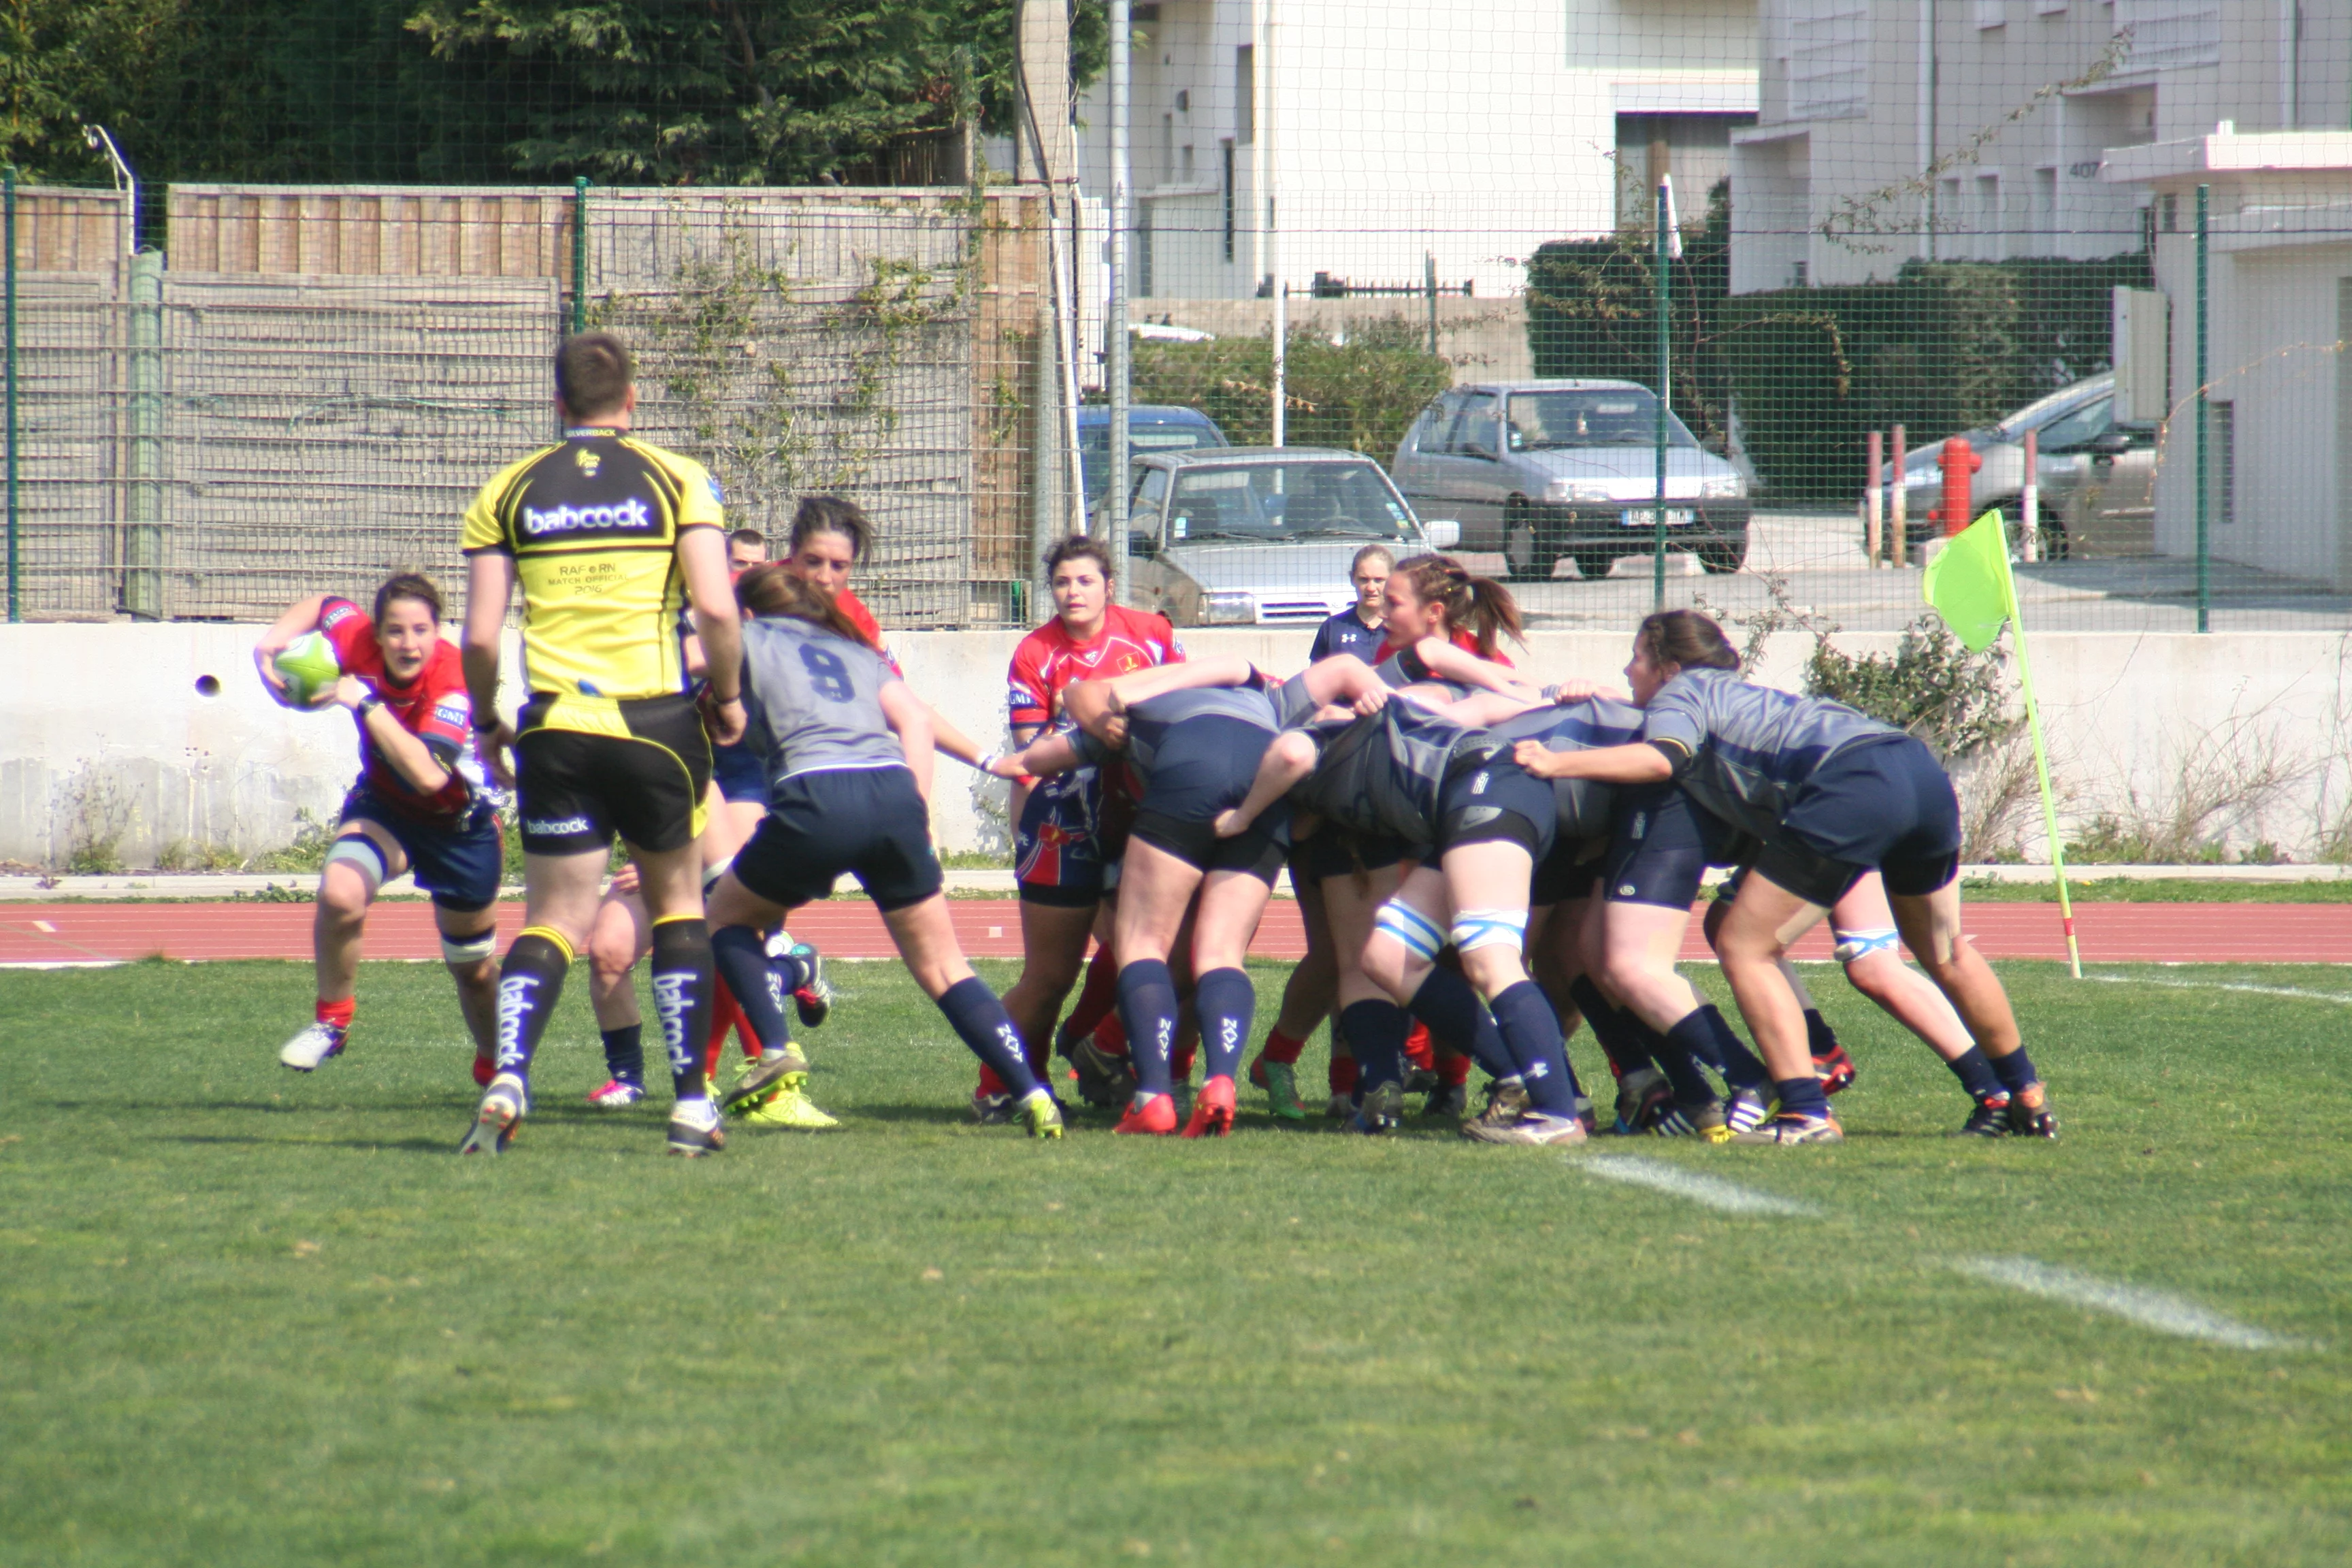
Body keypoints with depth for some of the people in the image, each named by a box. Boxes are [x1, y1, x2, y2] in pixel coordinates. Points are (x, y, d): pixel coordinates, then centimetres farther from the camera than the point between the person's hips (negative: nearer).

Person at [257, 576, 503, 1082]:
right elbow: (323, 604, 3)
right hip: (383, 807, 2)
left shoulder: (453, 681, -34)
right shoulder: (358, 641, -22)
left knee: (473, 968, 13)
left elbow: (429, 774, -48)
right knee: (340, 893, -30)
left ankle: (495, 1066, 43)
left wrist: (365, 703, -46)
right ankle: (332, 1020, -7)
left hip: (459, 821, -2)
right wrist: (272, 641, -15)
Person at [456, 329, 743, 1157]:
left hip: (557, 728, 1)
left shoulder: (506, 493, 4)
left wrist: (486, 724, 15)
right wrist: (728, 695, 6)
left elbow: (480, 635, 0)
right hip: (658, 724, -1)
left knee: (555, 920, 7)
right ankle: (692, 1103, 11)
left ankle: (507, 1080, -15)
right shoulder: (677, 479, 0)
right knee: (678, 902, 16)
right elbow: (715, 608, -10)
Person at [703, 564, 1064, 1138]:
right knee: (943, 966, 11)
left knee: (729, 916, 22)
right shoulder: (857, 650, 30)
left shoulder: (752, 640, 22)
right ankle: (1031, 1094, -3)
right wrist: (916, 816, 11)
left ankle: (774, 1049, 3)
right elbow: (914, 716, 16)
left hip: (816, 796, -4)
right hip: (895, 792, 4)